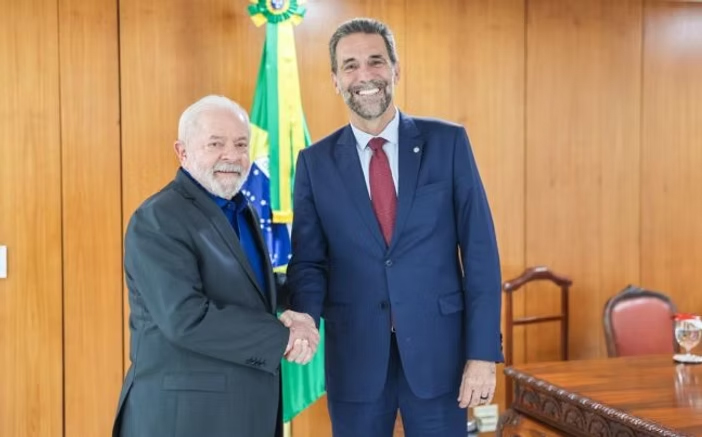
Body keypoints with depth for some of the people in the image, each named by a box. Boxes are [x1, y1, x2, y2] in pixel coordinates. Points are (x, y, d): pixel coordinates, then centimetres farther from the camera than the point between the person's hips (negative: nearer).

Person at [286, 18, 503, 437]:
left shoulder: (448, 142, -1)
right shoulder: (315, 162, 3)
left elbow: (480, 250, -3)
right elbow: (309, 261, 3)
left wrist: (483, 351, -8)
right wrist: (305, 321, -18)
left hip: (438, 349, -1)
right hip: (354, 355, 1)